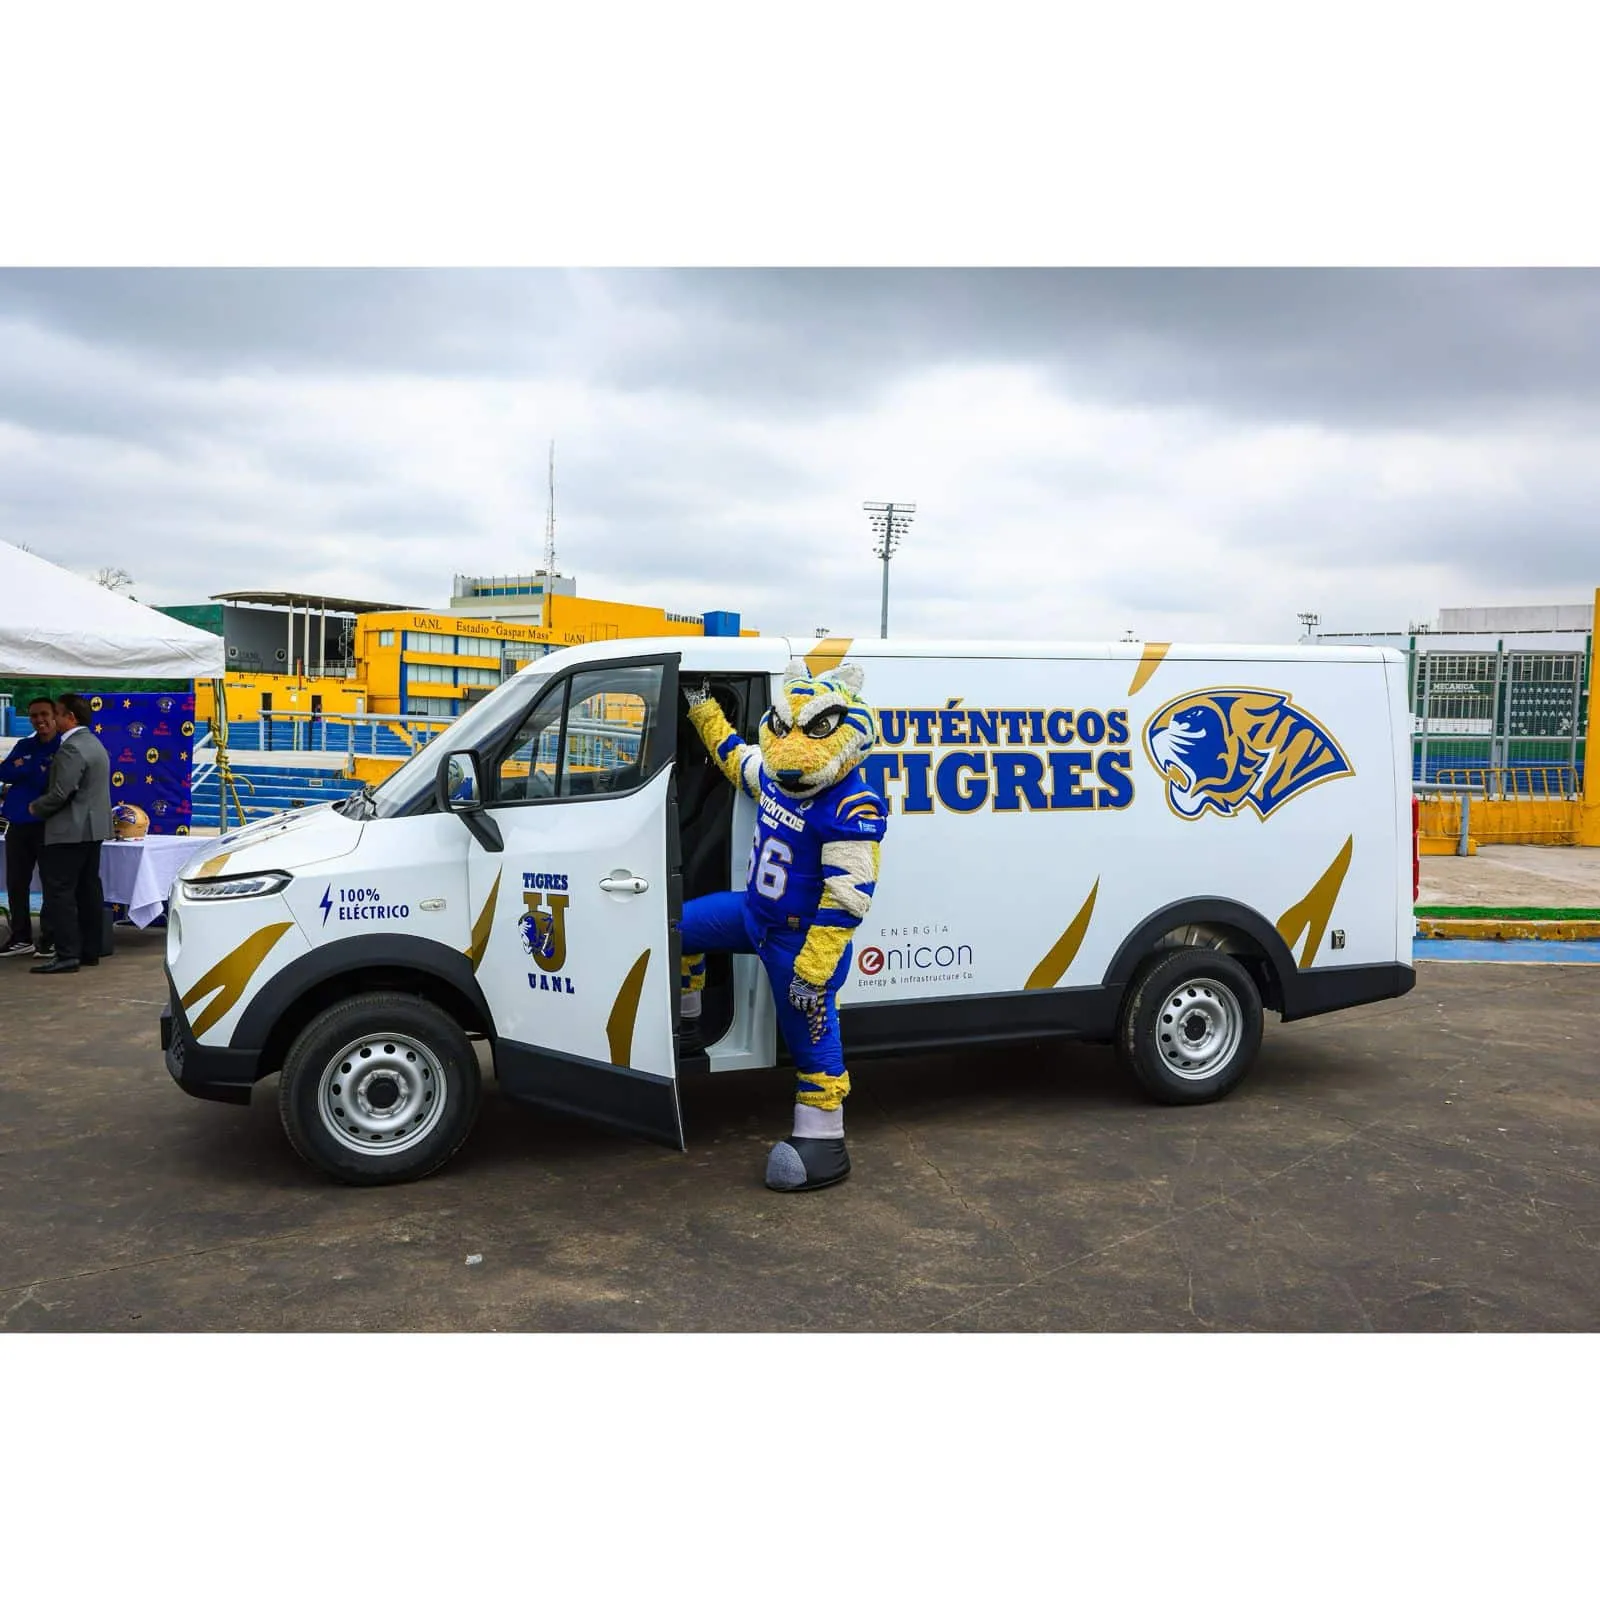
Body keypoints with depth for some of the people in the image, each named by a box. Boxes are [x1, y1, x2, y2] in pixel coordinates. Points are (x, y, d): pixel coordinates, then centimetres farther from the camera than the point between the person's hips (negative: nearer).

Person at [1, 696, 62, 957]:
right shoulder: (23, 746, 16)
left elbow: (51, 781, -15)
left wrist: (23, 769, -6)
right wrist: (36, 772, -10)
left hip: (48, 824, -6)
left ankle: (50, 938, 7)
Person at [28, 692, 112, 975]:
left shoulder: (71, 748, -17)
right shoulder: (94, 744, 16)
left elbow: (60, 793, -22)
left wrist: (36, 808, -5)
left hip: (71, 830, -10)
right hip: (93, 828, 10)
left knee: (60, 891, -7)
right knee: (88, 890, 11)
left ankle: (67, 954, -9)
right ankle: (90, 951, 15)